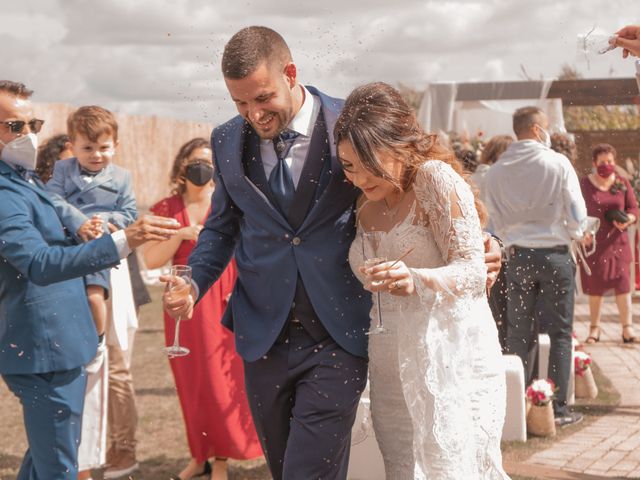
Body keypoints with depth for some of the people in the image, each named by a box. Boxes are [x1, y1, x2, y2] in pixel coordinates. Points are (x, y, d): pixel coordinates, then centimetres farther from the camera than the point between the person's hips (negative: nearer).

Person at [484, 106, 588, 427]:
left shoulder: (496, 172, 0)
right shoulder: (558, 163, -9)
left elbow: (495, 221, 2)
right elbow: (577, 215, -7)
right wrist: (573, 234, 12)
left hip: (518, 257, 3)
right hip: (555, 255, -3)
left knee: (519, 334, 11)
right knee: (560, 333, 6)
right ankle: (558, 407, 6)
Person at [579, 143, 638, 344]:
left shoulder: (622, 183, 5)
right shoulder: (584, 184, 0)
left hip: (617, 242, 1)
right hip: (593, 243, -1)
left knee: (622, 283, -3)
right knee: (595, 286, 5)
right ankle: (594, 328, 14)